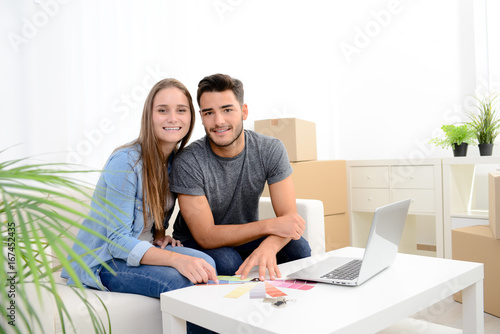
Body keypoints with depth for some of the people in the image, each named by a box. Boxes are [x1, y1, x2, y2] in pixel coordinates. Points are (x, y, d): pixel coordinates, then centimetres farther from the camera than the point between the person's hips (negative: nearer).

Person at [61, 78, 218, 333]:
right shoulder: (126, 162, -21)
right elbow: (117, 240, -24)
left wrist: (159, 236, -7)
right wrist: (176, 259, -38)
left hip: (142, 249, 6)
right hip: (101, 261, -6)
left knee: (203, 262, -24)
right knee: (186, 283, -29)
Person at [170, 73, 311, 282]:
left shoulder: (271, 150, -14)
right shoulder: (188, 163, -23)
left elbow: (289, 217, -18)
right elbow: (206, 236, -23)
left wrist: (269, 246, -41)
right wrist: (269, 226, -31)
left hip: (246, 239, 3)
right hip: (196, 244, -2)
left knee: (298, 248, -24)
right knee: (226, 261, -35)